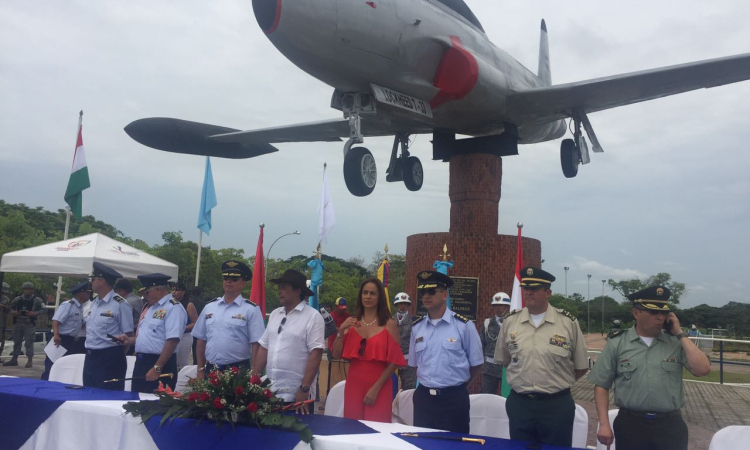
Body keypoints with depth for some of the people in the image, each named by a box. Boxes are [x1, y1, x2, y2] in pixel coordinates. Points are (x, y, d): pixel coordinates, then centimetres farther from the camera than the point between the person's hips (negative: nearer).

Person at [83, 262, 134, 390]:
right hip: (90, 358, 8)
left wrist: (117, 357, -2)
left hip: (110, 360, -8)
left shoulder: (120, 304, -14)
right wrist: (90, 353, 15)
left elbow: (128, 335, -10)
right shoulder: (94, 303, 11)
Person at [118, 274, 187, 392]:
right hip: (141, 363, 9)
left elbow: (172, 341, -24)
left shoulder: (173, 307, -16)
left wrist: (157, 368, -24)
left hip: (160, 366, -9)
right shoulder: (149, 306, 15)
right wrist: (130, 340, 9)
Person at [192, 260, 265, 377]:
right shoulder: (209, 307, 9)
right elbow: (201, 341, 13)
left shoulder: (251, 309, -6)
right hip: (210, 370, 4)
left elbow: (256, 345, -8)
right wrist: (200, 370, 10)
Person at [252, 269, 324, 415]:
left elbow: (316, 354, -13)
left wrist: (304, 389, -16)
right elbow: (264, 348, 14)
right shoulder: (274, 314, 11)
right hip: (271, 392, 6)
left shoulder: (313, 316, -8)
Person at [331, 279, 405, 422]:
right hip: (353, 385, 3)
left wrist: (376, 388, -10)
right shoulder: (352, 323, 8)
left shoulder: (389, 324, -3)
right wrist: (341, 330, -7)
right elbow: (336, 355, 6)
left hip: (379, 388, -3)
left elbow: (394, 361, -5)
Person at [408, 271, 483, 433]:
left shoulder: (464, 325, -9)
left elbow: (476, 364, 0)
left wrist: (457, 385, 8)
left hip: (453, 399, -4)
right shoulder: (416, 327, 5)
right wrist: (428, 383, 12)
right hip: (423, 397, 4)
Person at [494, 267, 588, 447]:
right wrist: (523, 380, 11)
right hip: (519, 404, 2)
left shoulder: (568, 322, -5)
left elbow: (581, 367, 4)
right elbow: (503, 360, 15)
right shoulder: (510, 321, 2)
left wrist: (557, 383, 6)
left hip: (557, 405, -2)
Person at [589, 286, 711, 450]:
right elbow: (601, 385, 2)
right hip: (630, 424, -1)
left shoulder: (677, 343, 4)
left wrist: (680, 334, -6)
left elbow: (703, 369, -11)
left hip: (670, 425, 1)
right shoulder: (617, 343, 0)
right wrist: (604, 424, -5)